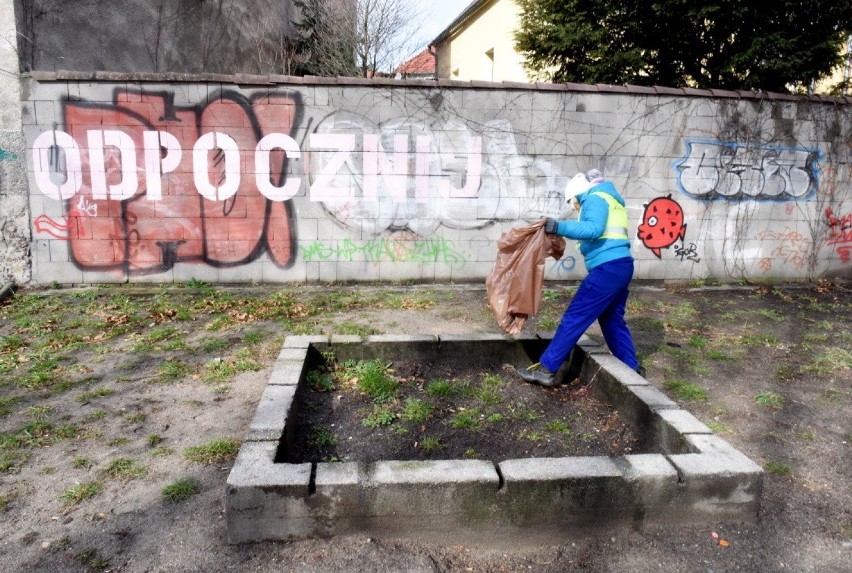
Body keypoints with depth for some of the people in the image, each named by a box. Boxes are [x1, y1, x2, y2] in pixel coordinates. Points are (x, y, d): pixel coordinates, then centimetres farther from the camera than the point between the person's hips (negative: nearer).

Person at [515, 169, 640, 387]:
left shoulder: (595, 198, -4)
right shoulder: (610, 199, 26)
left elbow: (594, 229, -22)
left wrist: (560, 227, -24)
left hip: (607, 268, -10)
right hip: (620, 266, 10)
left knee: (574, 318, -9)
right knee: (613, 321, 19)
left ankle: (546, 369, -7)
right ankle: (632, 370, 25)